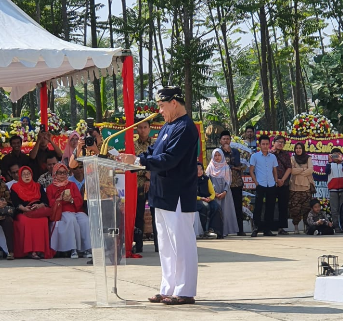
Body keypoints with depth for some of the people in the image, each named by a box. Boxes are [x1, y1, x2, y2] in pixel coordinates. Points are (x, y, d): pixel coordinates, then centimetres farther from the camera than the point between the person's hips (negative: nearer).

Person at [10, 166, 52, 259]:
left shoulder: (38, 186, 22)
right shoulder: (15, 187, 16)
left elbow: (45, 201, 10)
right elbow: (15, 202, 1)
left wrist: (39, 205, -12)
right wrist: (23, 208, -18)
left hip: (39, 212, 2)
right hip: (22, 213, -2)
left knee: (43, 221, -33)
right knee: (26, 221, -36)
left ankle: (40, 249, -35)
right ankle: (30, 250, -38)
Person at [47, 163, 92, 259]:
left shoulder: (72, 185, 26)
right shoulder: (50, 188, 20)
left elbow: (80, 201, 13)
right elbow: (51, 203, 5)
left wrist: (71, 200, -9)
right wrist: (61, 199, -12)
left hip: (77, 211, 2)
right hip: (63, 212, -2)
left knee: (85, 221, -32)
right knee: (71, 220, -38)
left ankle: (88, 249, -34)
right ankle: (73, 250, -39)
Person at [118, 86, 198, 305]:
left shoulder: (185, 128, -16)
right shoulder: (168, 126, 15)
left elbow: (169, 159, -23)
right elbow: (154, 153, 16)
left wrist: (137, 161, -21)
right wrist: (130, 160, 1)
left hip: (178, 197, -10)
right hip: (164, 195, 10)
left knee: (182, 244, -4)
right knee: (166, 245, 15)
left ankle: (185, 292, 1)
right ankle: (169, 289, 22)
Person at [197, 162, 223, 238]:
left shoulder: (206, 179, 15)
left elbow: (213, 193, 14)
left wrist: (210, 198, -10)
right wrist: (201, 198, -18)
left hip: (208, 200, 4)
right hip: (196, 200, -4)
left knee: (217, 207, -27)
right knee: (205, 207, -37)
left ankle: (214, 230, -34)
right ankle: (206, 231, -35)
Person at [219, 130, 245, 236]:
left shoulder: (235, 151, 12)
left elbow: (237, 163, -6)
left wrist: (229, 151, -6)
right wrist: (234, 167, -6)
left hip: (236, 183, 1)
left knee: (238, 207, 0)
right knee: (224, 207, -4)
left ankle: (240, 230, 2)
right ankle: (224, 230, 0)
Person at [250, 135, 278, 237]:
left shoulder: (273, 157, 14)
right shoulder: (255, 156, 3)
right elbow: (251, 171, 2)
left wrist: (276, 181, 7)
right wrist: (256, 183, -7)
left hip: (271, 186, 4)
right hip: (260, 185, -4)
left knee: (270, 207, 5)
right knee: (258, 207, -7)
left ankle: (267, 229, 11)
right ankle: (256, 228, -4)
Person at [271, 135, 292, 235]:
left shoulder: (286, 154, 14)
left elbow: (289, 168, 7)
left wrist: (282, 180, -5)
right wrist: (275, 180, -9)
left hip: (284, 184, 4)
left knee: (283, 206, 2)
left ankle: (281, 228, 6)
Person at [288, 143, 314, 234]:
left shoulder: (308, 158, 10)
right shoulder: (292, 159, 8)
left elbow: (311, 170, -5)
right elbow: (291, 170, -7)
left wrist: (298, 171, -9)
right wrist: (304, 169, -8)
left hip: (306, 186, 0)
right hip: (295, 186, 0)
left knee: (307, 207, -5)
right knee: (295, 208, -4)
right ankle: (296, 227, 2)